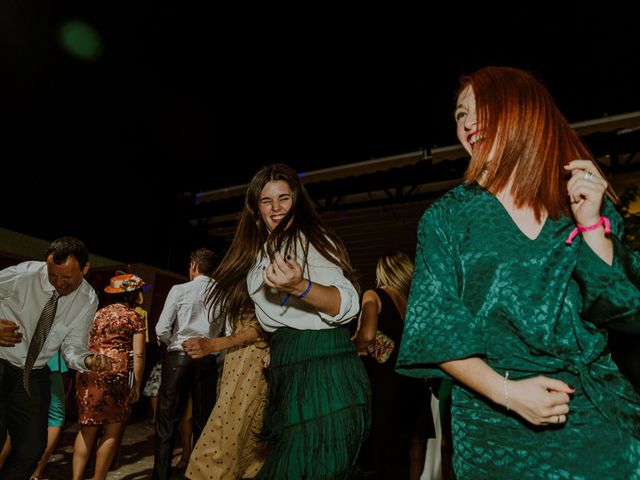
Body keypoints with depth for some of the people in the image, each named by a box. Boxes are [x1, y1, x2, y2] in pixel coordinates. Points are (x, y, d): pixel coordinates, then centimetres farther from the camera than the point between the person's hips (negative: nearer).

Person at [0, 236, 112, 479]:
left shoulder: (87, 300, -9)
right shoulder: (23, 274, -20)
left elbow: (72, 348, -6)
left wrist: (88, 360, -29)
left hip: (35, 375, 3)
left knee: (32, 448, 4)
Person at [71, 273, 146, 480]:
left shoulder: (98, 313, 17)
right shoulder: (134, 317, 1)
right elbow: (138, 354, -5)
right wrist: (136, 385, 0)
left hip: (87, 372, 6)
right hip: (115, 373, -5)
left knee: (87, 428, 14)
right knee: (112, 430, 7)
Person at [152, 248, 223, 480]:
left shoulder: (180, 290, -4)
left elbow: (162, 330, -7)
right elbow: (225, 332, 1)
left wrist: (174, 344, 11)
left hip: (178, 357, -2)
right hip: (208, 359, 3)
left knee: (167, 421, 7)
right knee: (202, 421, 12)